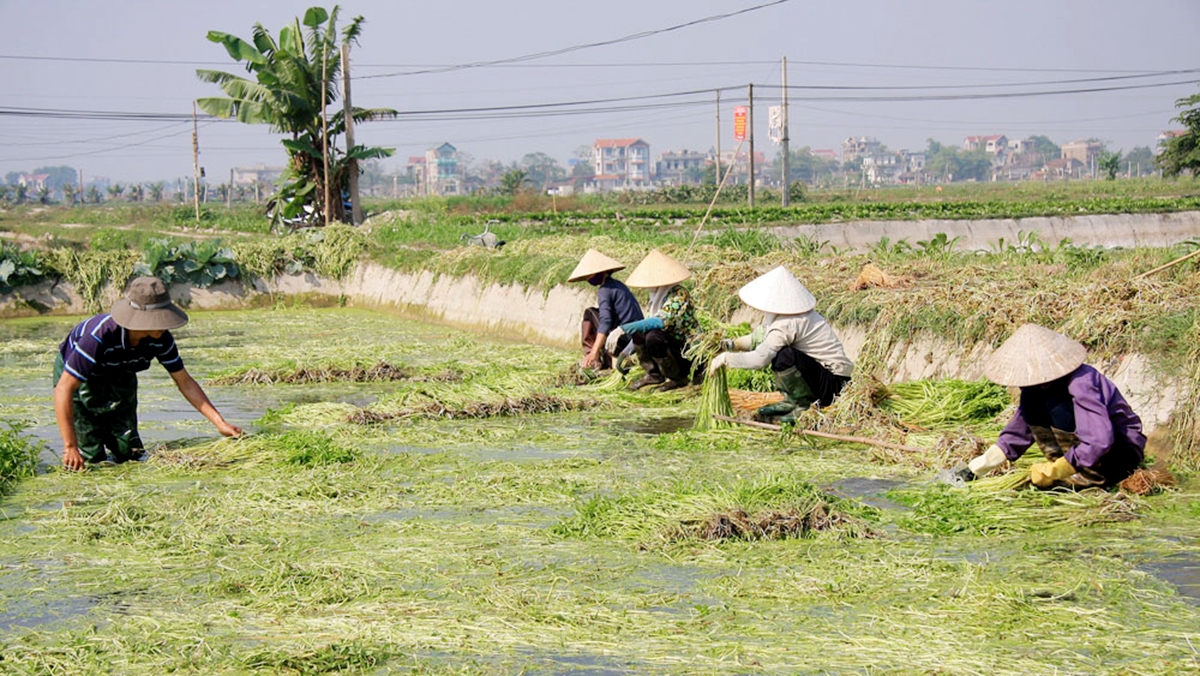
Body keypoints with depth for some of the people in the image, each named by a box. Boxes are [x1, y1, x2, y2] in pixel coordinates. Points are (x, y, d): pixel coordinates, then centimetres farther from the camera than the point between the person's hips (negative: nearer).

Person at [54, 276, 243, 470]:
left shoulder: (160, 338, -25)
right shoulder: (99, 337, -43)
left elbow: (185, 382, -11)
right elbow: (64, 389, -42)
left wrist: (220, 423, -18)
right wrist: (70, 447, -47)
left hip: (119, 378, 5)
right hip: (77, 378, -5)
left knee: (130, 453, -1)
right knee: (92, 458, -11)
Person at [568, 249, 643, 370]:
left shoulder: (605, 290, -11)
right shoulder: (619, 285, 18)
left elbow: (605, 322, -23)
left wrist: (594, 352, -29)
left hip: (622, 341, -9)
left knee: (589, 314, 2)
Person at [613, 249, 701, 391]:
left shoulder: (679, 295, -21)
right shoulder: (656, 297, 6)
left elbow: (661, 322, -35)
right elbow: (647, 324, 13)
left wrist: (623, 329, -38)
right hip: (671, 345, 8)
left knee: (653, 336, -31)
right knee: (637, 333, -8)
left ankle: (679, 378, -12)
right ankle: (653, 374, 3)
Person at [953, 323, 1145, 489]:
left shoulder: (1080, 384, -28)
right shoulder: (1037, 388, -2)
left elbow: (1099, 443, -36)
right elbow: (1017, 433, 5)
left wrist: (1052, 472, -31)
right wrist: (976, 469, -3)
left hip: (1123, 454, -8)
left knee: (1057, 407, -27)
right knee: (1030, 403, -7)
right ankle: (1067, 466, -8)